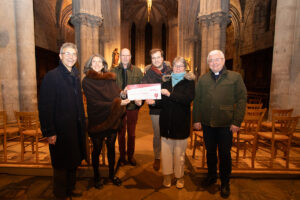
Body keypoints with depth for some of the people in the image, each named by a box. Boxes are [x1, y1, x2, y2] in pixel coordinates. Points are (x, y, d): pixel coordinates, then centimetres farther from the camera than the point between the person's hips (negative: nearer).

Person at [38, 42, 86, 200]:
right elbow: (45, 107, -15)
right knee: (61, 165, 10)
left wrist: (82, 124, 11)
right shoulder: (51, 76, -12)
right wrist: (49, 132, -18)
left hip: (76, 128, 7)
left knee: (73, 161, 19)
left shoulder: (75, 75, 10)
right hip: (60, 129, -6)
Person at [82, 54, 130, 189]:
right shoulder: (87, 81, -6)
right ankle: (96, 177, 35)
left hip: (112, 120, 4)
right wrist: (117, 103, -20)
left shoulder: (110, 79, 7)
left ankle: (112, 174, 37)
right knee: (97, 150, 13)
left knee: (111, 148, 16)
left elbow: (117, 96, 2)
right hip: (97, 121, -3)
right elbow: (94, 103, -15)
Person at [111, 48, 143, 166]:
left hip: (133, 105, 1)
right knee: (121, 133, 12)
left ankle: (131, 155, 32)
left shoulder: (137, 71, 3)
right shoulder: (113, 71, 2)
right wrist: (121, 93, -22)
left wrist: (140, 100, -16)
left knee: (132, 133, 13)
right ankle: (122, 156, 31)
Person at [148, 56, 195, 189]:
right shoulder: (166, 80, 11)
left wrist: (170, 94, -21)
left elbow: (188, 98, -17)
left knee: (179, 151, 8)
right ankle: (167, 174, 27)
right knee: (166, 150, 9)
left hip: (181, 122, -3)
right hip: (166, 121, 3)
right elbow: (163, 101, 11)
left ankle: (179, 176, 28)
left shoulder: (189, 81, 1)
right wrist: (154, 101, -8)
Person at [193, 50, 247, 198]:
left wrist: (237, 122, -10)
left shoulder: (235, 77, 1)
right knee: (210, 151, 16)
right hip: (207, 123, 3)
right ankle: (211, 176, 38)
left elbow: (241, 99, -4)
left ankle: (225, 183, 30)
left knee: (224, 153, 10)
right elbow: (197, 100, 7)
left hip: (226, 124, -2)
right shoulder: (203, 79, 8)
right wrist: (196, 119, 0)